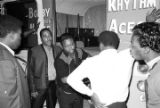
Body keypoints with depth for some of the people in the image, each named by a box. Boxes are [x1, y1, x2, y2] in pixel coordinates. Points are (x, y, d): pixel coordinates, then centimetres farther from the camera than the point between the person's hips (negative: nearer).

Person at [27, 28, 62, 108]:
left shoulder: (58, 50, 4)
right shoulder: (34, 51, -7)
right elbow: (30, 71, -6)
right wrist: (33, 89, -9)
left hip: (54, 84, 4)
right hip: (40, 86, -3)